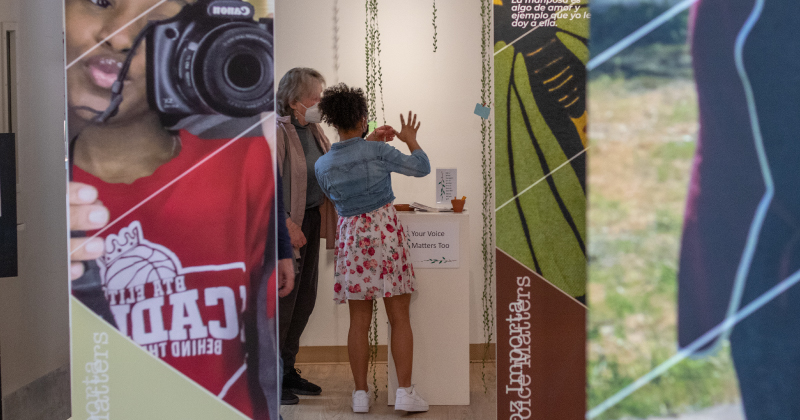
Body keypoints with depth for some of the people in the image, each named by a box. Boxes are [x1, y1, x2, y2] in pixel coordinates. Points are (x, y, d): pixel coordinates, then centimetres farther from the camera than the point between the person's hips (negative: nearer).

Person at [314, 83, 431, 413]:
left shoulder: (323, 166, 0)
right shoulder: (378, 151, -10)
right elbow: (422, 168, -1)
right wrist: (410, 139, 17)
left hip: (350, 236, 3)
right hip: (385, 230, -3)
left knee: (359, 321, 8)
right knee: (399, 318, 4)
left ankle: (361, 394, 11)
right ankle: (405, 391, 3)